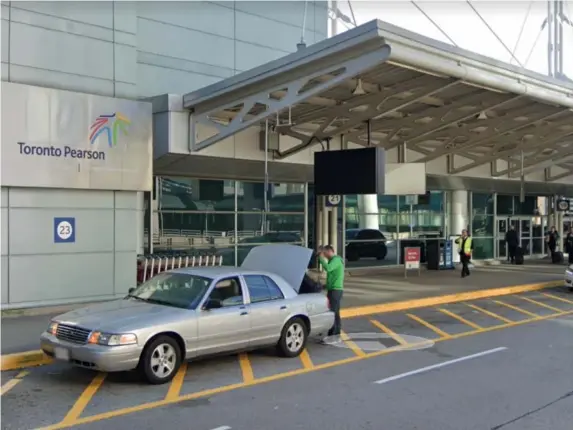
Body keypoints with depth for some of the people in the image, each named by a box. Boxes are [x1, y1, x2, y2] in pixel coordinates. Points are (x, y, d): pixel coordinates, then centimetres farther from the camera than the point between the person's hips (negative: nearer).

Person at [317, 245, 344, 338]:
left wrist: (321, 258, -20)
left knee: (333, 313, -12)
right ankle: (336, 333, 20)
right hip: (333, 289, 11)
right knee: (335, 313, 14)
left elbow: (328, 268, -30)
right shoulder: (334, 260, 19)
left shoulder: (336, 260, -13)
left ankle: (332, 335, -14)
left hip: (335, 290, -11)